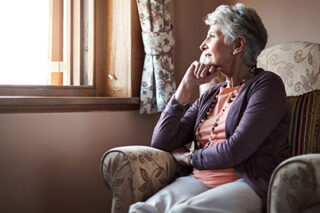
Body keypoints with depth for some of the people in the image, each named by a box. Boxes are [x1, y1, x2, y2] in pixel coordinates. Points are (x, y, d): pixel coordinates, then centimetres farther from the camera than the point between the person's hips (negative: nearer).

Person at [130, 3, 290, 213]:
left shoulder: (267, 85, -1)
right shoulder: (210, 96, 17)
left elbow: (235, 151, -13)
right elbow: (160, 142, 10)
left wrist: (188, 157, 3)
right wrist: (187, 86, 6)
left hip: (248, 185, -5)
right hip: (199, 181, 5)